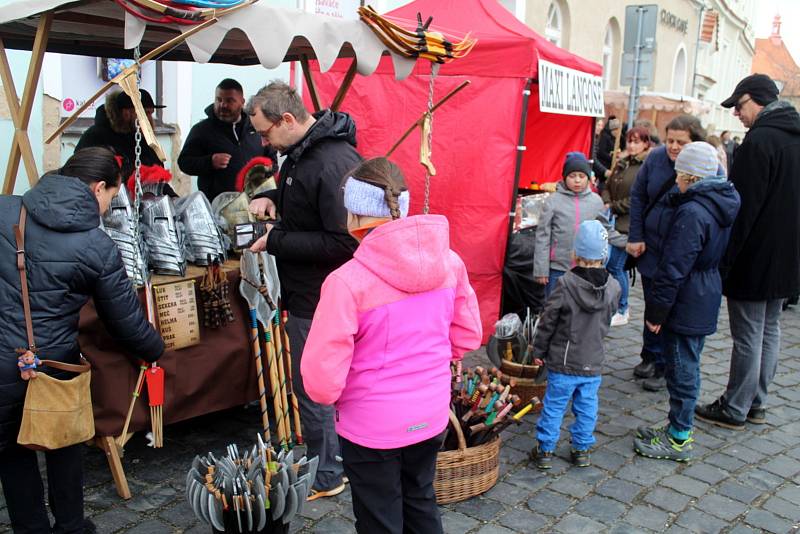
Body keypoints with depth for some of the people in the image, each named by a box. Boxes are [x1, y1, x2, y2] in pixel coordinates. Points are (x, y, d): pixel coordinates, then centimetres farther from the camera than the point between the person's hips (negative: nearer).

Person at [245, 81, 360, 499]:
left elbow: (342, 243, -27)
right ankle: (319, 459, 39)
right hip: (304, 290, 10)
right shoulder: (301, 151, 7)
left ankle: (325, 476, 22)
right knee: (311, 381, 22)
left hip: (318, 298, -10)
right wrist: (271, 198, 4)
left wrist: (275, 241, -22)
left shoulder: (335, 164, -25)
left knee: (312, 388, 3)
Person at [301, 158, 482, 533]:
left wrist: (329, 394, 0)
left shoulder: (347, 282, -24)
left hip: (372, 427, -5)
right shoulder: (449, 261, -9)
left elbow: (322, 382, -22)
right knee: (421, 503, 27)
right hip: (432, 416, 5)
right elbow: (468, 336, 4)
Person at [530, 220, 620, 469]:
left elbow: (548, 321, -10)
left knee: (554, 405, 9)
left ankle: (545, 451, 17)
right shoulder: (613, 287, -7)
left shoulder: (566, 284, -18)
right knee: (587, 407, 16)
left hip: (563, 361, -3)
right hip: (593, 363, 3)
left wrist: (539, 350, 2)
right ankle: (582, 450, 26)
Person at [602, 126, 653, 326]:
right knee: (619, 266, 13)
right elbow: (608, 186, 18)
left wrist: (613, 207, -12)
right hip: (614, 222, 7)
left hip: (628, 224, -7)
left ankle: (621, 312, 10)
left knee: (614, 266, -5)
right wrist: (606, 203, -2)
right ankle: (620, 307, 26)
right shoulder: (623, 163, 13)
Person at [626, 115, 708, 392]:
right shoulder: (656, 157, -4)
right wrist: (636, 237, 0)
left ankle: (666, 369, 22)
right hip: (651, 248, 4)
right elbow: (638, 196, 5)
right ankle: (650, 358, 36)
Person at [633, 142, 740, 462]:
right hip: (706, 298, 10)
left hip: (687, 303, -10)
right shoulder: (720, 204, 6)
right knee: (687, 365, 18)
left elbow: (674, 268, -22)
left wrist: (656, 310, -16)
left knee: (682, 369, 1)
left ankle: (679, 440, 13)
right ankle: (680, 429, 31)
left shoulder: (692, 213, -23)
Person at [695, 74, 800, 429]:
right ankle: (756, 403, 27)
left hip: (756, 257, -9)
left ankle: (734, 410, 11)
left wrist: (724, 259, -16)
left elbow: (744, 206, -21)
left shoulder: (760, 139, -18)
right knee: (769, 330, 16)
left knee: (748, 336, -1)